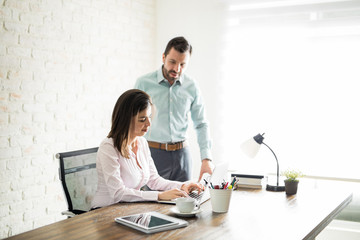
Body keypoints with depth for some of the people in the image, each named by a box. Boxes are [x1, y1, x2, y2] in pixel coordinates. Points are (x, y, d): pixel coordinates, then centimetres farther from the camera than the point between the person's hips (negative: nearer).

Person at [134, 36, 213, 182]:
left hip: (181, 154, 3)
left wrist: (206, 158, -2)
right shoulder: (144, 83, -3)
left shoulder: (191, 87, 4)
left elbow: (201, 124, 9)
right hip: (153, 153, -2)